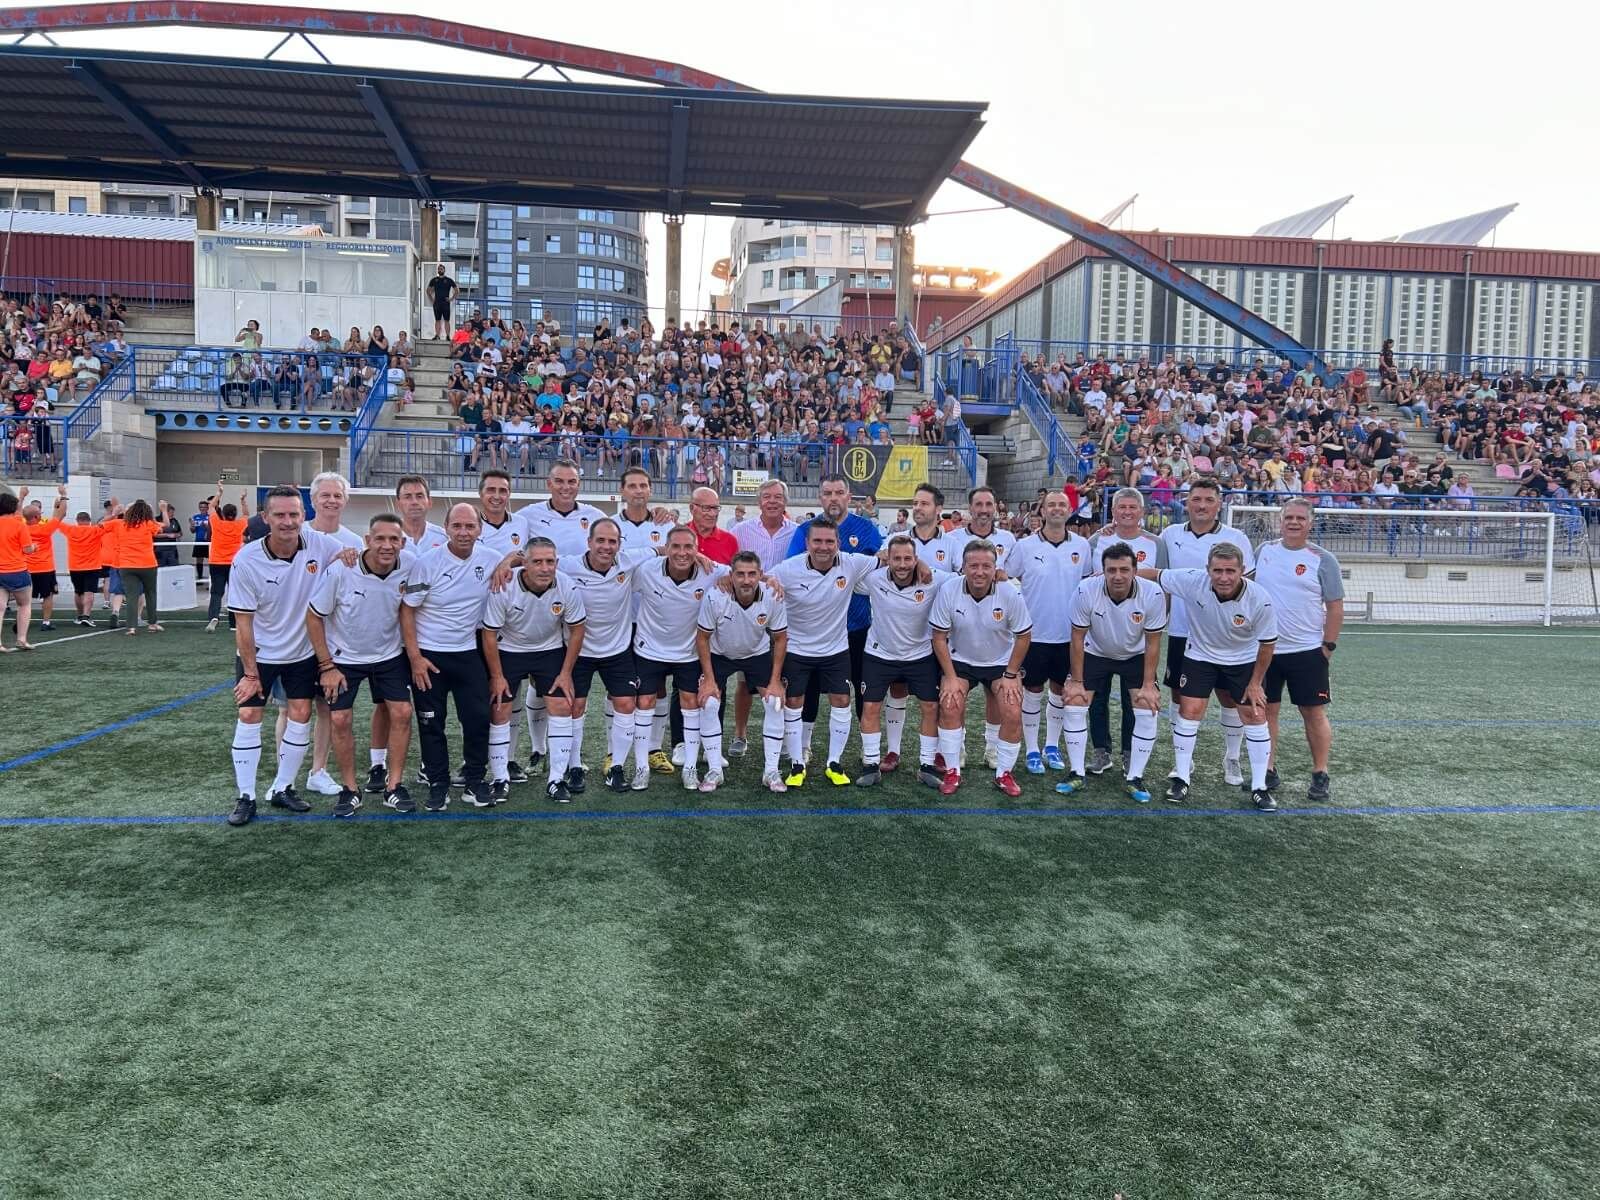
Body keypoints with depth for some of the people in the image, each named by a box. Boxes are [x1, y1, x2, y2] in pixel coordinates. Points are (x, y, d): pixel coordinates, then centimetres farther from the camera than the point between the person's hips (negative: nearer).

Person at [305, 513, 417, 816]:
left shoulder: (410, 565, -20)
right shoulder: (339, 570, -26)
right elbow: (314, 617, -13)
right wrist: (327, 666, -12)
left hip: (389, 655, 2)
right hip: (343, 657, -2)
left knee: (401, 712, -4)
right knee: (340, 719, -3)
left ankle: (394, 787, 9)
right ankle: (350, 789, 14)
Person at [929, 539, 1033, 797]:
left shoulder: (1011, 594, -22)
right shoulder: (948, 590, -21)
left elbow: (1023, 636, -7)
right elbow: (939, 636, -10)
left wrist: (1010, 675, -7)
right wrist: (950, 677, -13)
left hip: (1001, 662, 0)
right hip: (959, 660, 0)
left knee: (1013, 715, -12)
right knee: (950, 707, -17)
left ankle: (1003, 773, 9)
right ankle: (952, 771, 0)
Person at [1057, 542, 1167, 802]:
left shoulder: (1153, 595, -27)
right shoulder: (1085, 591, -29)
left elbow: (1152, 643, -14)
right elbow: (1078, 638, -15)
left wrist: (1148, 685, -14)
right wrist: (1077, 682, -13)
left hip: (1135, 656, 0)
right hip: (1095, 654, 0)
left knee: (1147, 708, -13)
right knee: (1075, 702, -10)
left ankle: (1134, 778, 2)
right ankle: (1077, 774, 4)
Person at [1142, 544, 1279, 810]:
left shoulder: (1260, 599, -27)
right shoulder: (1192, 581, -28)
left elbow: (1267, 643, -12)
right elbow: (1154, 574, -12)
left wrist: (1255, 684, -5)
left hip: (1243, 660, 0)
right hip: (1200, 655, 0)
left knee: (1255, 716, -1)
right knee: (1189, 711, -5)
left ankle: (1259, 788, 12)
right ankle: (1181, 780, 10)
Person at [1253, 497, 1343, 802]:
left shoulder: (1322, 560, -4)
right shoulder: (1263, 552, 5)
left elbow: (1335, 607, -3)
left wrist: (1328, 646, -7)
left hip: (1307, 652, -3)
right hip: (1264, 649, 3)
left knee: (1314, 713, 3)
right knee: (1265, 710, 7)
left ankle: (1321, 775, 14)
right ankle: (1268, 771, 17)